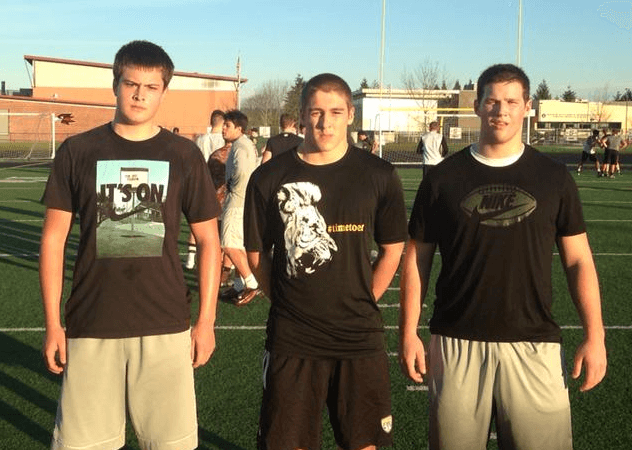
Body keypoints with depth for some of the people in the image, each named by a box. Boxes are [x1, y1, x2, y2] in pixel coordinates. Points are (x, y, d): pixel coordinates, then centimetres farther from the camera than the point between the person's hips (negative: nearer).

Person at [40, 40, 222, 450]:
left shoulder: (184, 155, 2)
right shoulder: (78, 151, 1)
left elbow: (209, 240, 6)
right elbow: (54, 238, 4)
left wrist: (206, 321, 2)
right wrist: (53, 323, 1)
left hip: (165, 327, 0)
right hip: (90, 326, 0)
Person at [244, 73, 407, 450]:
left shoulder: (379, 176, -2)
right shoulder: (269, 177, -3)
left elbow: (392, 250, 7)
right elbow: (257, 253, 6)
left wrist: (362, 304, 4)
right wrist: (288, 302, 3)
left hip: (360, 338, 1)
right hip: (291, 339, 0)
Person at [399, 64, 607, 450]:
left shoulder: (554, 178, 3)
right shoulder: (443, 179, 2)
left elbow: (578, 260, 5)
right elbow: (417, 258, 5)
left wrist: (594, 335, -2)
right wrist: (409, 333, 0)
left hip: (534, 345, 0)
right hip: (457, 344, 0)